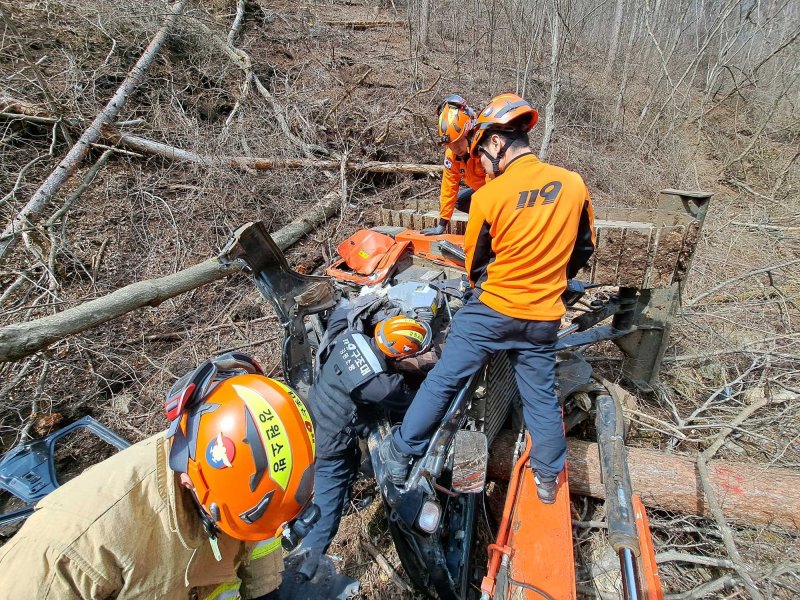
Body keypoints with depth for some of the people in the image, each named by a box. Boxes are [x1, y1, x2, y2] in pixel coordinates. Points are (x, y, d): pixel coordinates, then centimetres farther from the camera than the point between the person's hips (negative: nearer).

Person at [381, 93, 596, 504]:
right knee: (541, 396, 19)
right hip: (543, 318, 4)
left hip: (490, 311, -4)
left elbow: (474, 264, -2)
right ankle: (549, 477, 36)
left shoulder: (488, 197, -16)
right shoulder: (573, 184, -5)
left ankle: (400, 453, 22)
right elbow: (585, 247, 9)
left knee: (442, 380, 9)